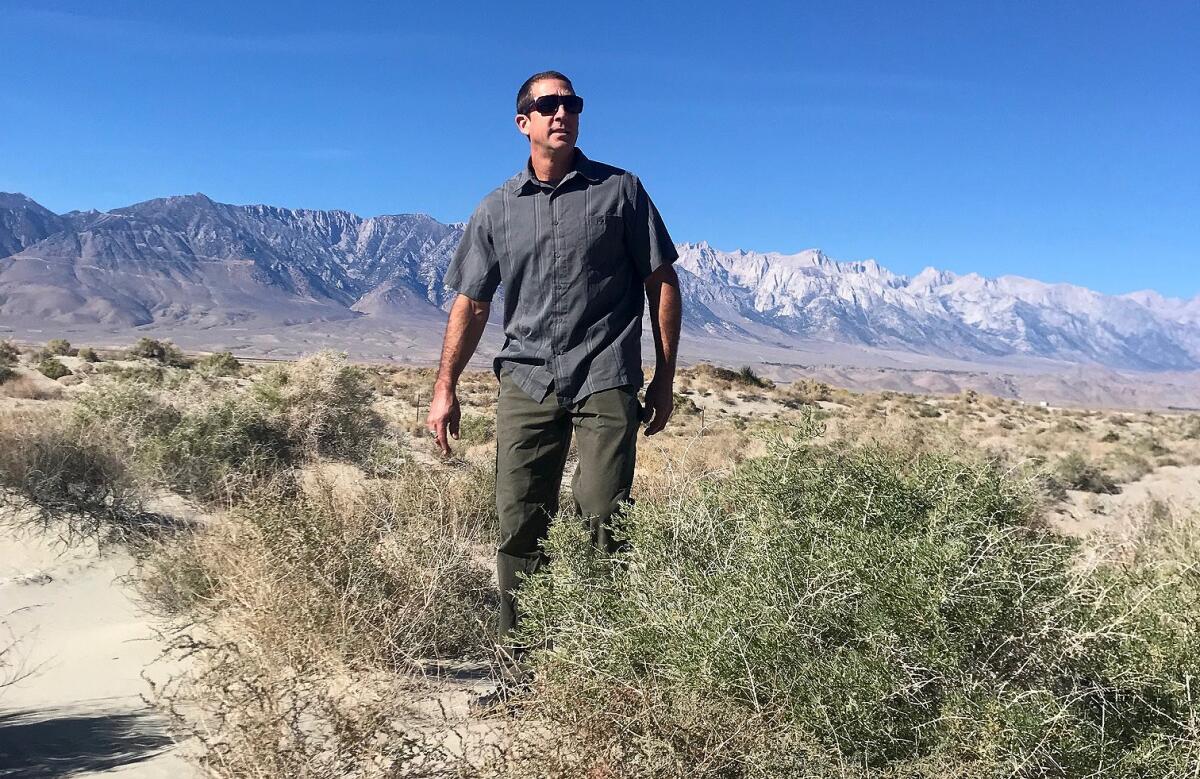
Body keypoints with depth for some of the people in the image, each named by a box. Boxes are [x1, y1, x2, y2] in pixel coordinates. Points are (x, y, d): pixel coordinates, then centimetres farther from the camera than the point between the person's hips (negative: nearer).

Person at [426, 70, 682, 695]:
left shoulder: (620, 191, 7)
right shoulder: (497, 209, 13)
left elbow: (661, 283, 7)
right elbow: (470, 303, 14)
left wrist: (665, 377, 1)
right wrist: (445, 388, 8)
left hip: (605, 380, -2)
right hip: (526, 380, 3)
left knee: (603, 525, -7)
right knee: (519, 528, 2)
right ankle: (517, 664, 13)